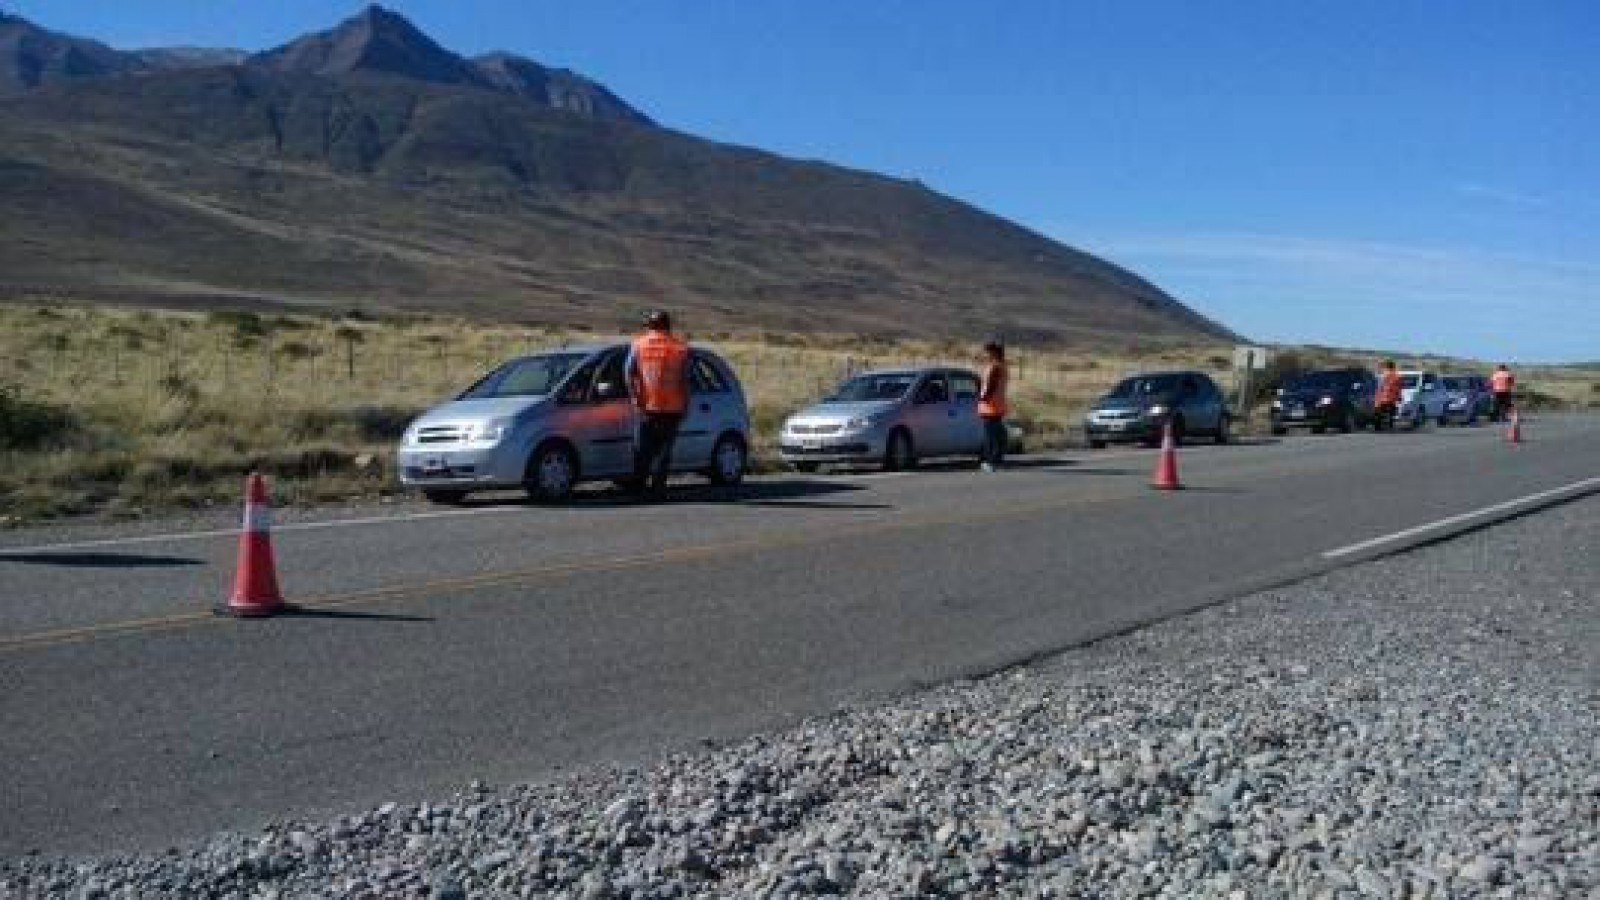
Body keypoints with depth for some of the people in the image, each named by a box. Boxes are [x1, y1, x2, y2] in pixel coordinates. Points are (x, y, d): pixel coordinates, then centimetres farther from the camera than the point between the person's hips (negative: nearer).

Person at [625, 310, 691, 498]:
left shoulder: (639, 344, 5)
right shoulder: (680, 348, 3)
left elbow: (630, 372, -3)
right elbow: (684, 379, 0)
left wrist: (635, 395, 2)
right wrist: (685, 403, 8)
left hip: (648, 405, 0)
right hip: (673, 407, 0)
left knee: (643, 448, 9)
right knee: (664, 449, 4)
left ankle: (639, 484, 6)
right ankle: (658, 486, 1)